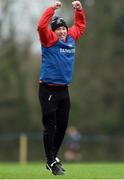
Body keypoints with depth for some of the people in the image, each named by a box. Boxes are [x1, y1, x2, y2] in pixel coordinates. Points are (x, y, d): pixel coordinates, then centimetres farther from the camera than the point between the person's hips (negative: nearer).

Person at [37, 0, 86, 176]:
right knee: (50, 126, -3)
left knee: (62, 126, 12)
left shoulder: (71, 38, 9)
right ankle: (51, 162, 3)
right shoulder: (49, 39, -7)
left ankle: (54, 157, 26)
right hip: (48, 90, -6)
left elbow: (80, 25, 26)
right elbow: (41, 26, -25)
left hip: (64, 89, 6)